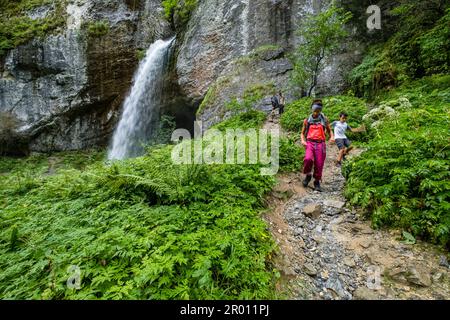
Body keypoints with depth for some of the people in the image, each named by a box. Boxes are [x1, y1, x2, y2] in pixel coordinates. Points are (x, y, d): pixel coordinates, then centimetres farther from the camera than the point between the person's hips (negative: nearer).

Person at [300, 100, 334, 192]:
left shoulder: (324, 120, 10)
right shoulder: (307, 120, 11)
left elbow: (329, 130, 19)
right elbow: (303, 133, 18)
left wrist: (332, 137, -3)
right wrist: (303, 140, -2)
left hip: (320, 144, 1)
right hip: (309, 143, -1)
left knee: (319, 165, 0)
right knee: (308, 159, -26)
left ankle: (317, 182, 21)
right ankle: (308, 175, 1)